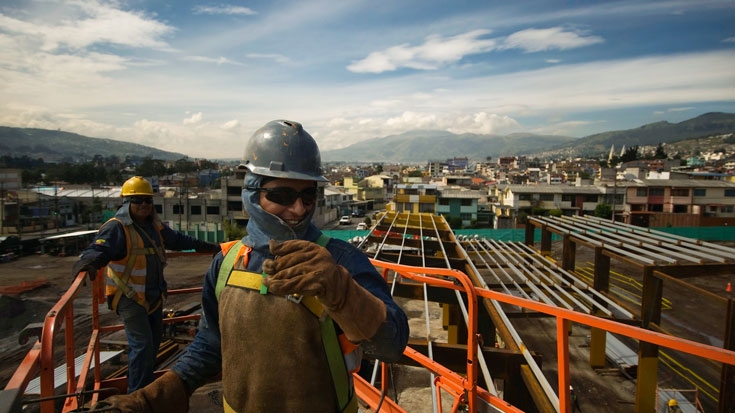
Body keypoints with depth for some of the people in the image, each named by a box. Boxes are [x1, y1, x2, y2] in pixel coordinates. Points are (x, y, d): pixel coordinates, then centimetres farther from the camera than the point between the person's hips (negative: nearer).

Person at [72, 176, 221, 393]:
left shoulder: (155, 226, 7)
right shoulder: (116, 227, -17)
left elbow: (178, 240, 22)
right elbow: (99, 249, -33)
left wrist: (206, 246, 29)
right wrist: (89, 261, -56)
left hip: (154, 296, 8)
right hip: (130, 298, -8)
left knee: (153, 344, 19)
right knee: (142, 346, -10)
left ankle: (146, 387, 39)